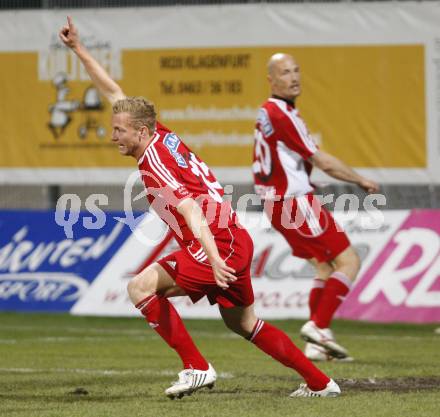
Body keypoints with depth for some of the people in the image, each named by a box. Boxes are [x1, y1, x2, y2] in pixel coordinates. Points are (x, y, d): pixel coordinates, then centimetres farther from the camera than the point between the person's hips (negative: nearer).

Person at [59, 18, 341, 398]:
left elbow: (191, 210, -30)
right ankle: (320, 383, 25)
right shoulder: (161, 136, 8)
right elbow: (114, 92, 18)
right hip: (235, 242, 10)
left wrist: (214, 259, -41)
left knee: (141, 287, -11)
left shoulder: (155, 164, -17)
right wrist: (78, 49, 18)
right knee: (244, 324, 21)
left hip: (221, 246, -10)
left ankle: (197, 368, -10)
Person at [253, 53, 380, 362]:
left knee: (325, 266, 14)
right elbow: (322, 162, -13)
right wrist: (361, 181, -2)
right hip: (297, 203, -10)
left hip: (277, 205, 10)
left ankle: (316, 343, 9)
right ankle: (318, 327, -13)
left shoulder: (267, 113, 12)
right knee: (348, 262, -6)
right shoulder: (282, 115, -18)